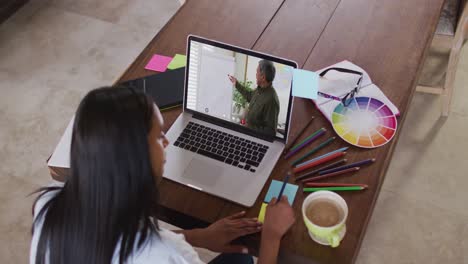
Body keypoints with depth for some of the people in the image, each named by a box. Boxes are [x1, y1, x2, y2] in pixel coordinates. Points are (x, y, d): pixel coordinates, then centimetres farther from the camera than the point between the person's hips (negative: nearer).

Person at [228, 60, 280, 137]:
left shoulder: (271, 100, -28)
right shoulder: (260, 89, -1)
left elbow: (270, 131, -25)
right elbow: (250, 96, 25)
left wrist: (250, 130, -24)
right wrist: (237, 84, 31)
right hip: (248, 129, 8)